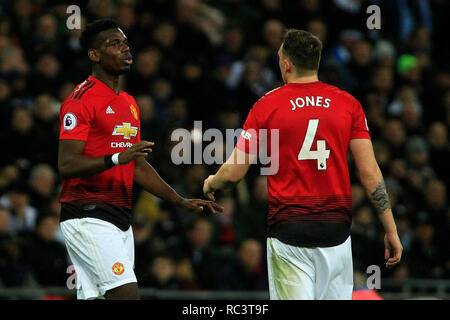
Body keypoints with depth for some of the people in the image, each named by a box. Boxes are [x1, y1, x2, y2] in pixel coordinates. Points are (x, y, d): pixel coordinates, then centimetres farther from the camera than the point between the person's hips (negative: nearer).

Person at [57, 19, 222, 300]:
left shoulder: (129, 103, 20)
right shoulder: (81, 100, -9)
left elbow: (138, 166, 25)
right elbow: (66, 166, -17)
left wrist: (181, 202, 18)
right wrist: (117, 158, -30)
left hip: (120, 218, 9)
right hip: (88, 216, -9)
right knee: (127, 294, -19)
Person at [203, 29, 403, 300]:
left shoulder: (266, 106, -1)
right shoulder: (348, 104, 3)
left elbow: (233, 173, 0)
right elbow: (370, 174, -1)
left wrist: (210, 184, 23)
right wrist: (391, 230, 3)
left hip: (288, 229, -2)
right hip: (336, 231, 2)